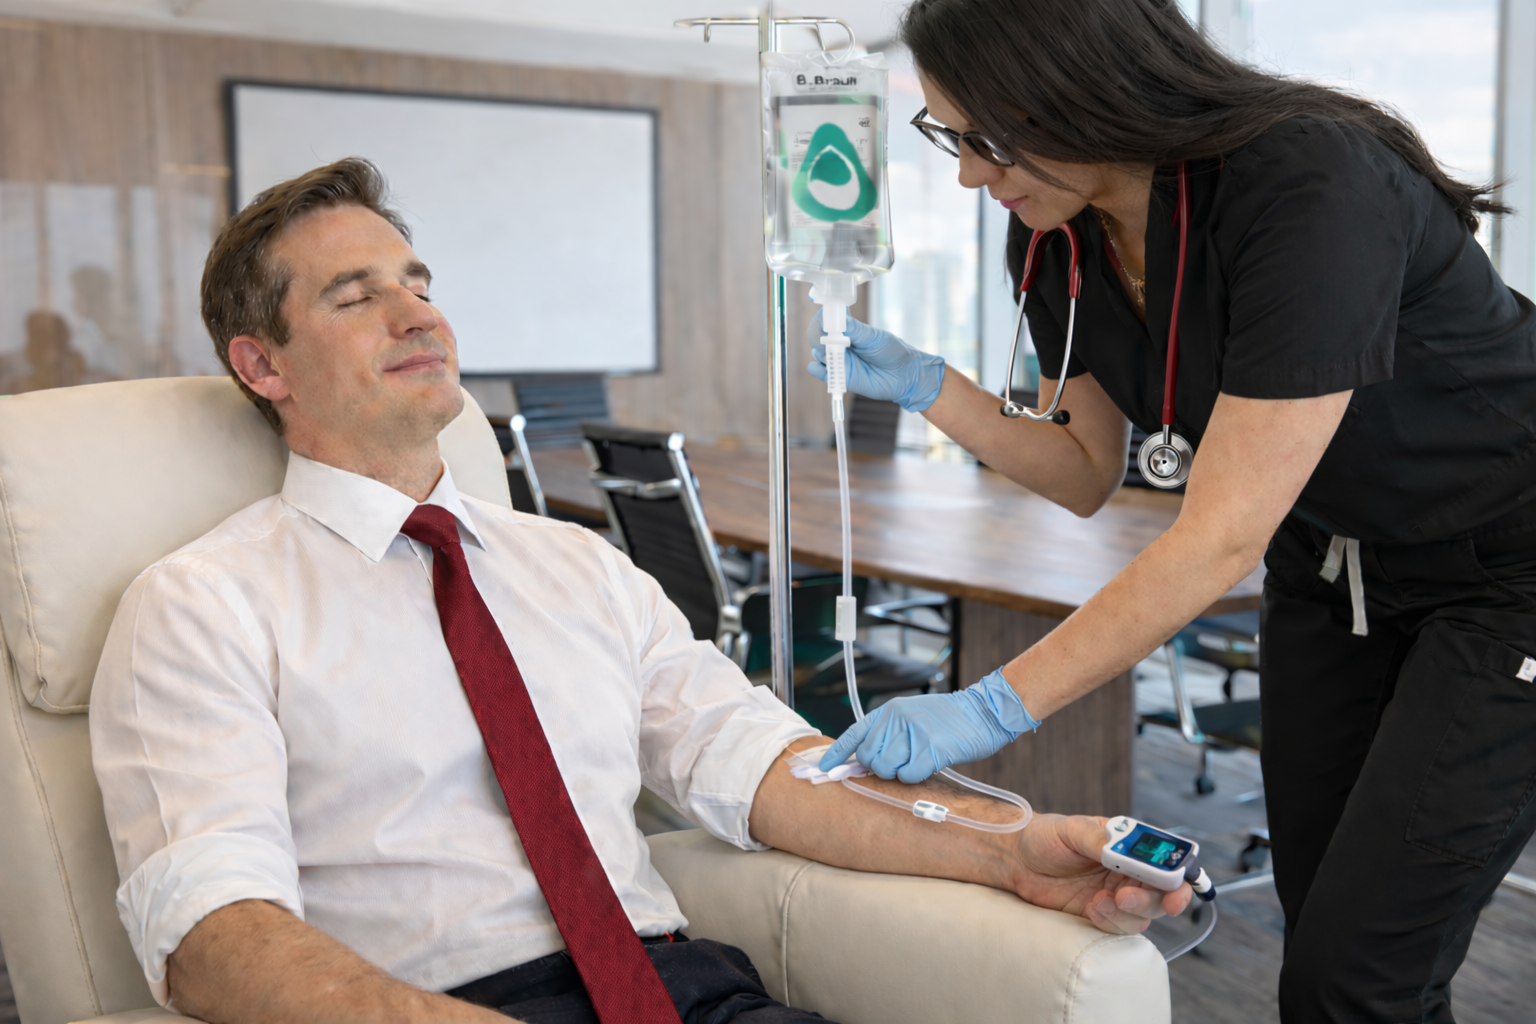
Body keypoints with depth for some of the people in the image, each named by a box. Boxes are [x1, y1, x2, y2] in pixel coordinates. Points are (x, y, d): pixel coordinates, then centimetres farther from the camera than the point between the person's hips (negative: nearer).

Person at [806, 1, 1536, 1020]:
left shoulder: (1315, 185, -31)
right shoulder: (1061, 237, -9)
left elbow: (1223, 537, -33)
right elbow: (1088, 474, 2)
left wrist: (994, 708, -32)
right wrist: (921, 383, -12)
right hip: (1333, 560, 7)